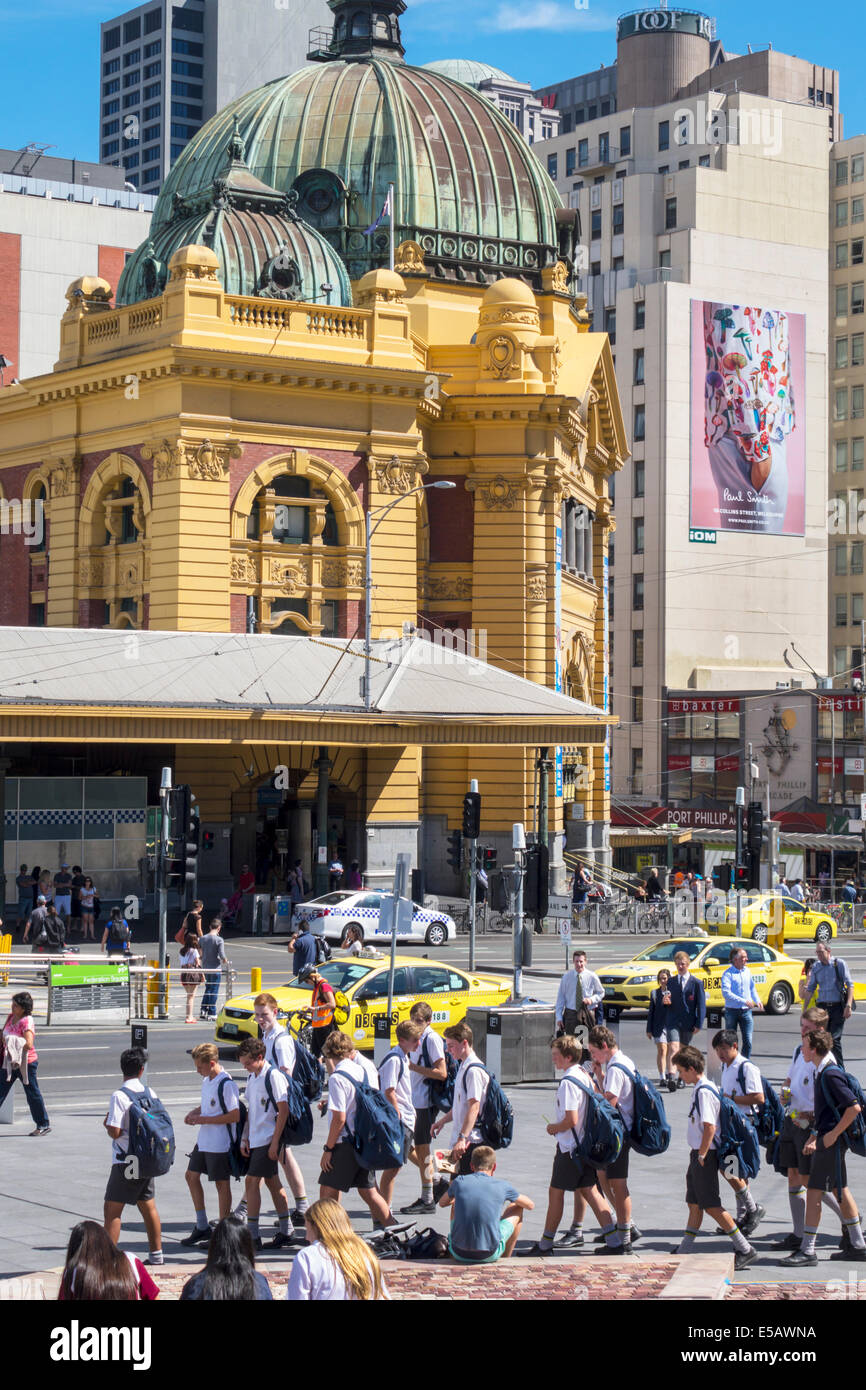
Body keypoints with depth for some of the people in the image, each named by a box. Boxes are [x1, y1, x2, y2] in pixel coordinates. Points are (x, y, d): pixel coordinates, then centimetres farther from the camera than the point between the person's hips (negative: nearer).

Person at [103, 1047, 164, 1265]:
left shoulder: (119, 1096, -15)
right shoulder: (150, 1093, 4)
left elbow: (115, 1132, -19)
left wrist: (107, 1123, 2)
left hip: (125, 1161, -7)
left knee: (112, 1210, -3)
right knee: (148, 1206, 16)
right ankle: (156, 1254, 20)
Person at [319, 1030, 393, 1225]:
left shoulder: (337, 1077, -14)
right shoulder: (361, 1070, 6)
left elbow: (339, 1118, -18)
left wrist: (328, 1148, -11)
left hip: (346, 1143, -8)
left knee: (328, 1192, -1)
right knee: (368, 1191, 15)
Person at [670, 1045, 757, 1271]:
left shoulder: (704, 1092, -18)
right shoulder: (703, 1089, 12)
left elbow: (710, 1127, -25)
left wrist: (701, 1156, -18)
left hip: (705, 1156, -10)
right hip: (699, 1154, 10)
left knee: (711, 1205, -7)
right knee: (694, 1204, 14)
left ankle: (745, 1249, -6)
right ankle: (684, 1250, 21)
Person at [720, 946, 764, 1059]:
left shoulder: (747, 971, 9)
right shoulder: (728, 974, -10)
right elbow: (726, 993, -20)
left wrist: (757, 1001, 7)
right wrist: (744, 1001, -24)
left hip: (746, 1011, 4)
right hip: (732, 1011, -4)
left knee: (748, 1041, -4)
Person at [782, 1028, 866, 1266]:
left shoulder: (831, 1074, -19)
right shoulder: (822, 1072, 11)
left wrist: (833, 1134, -19)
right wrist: (815, 1136, 15)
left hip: (832, 1143, -10)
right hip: (825, 1141, 10)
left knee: (814, 1192, -7)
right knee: (841, 1191, 15)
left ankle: (807, 1251, -4)